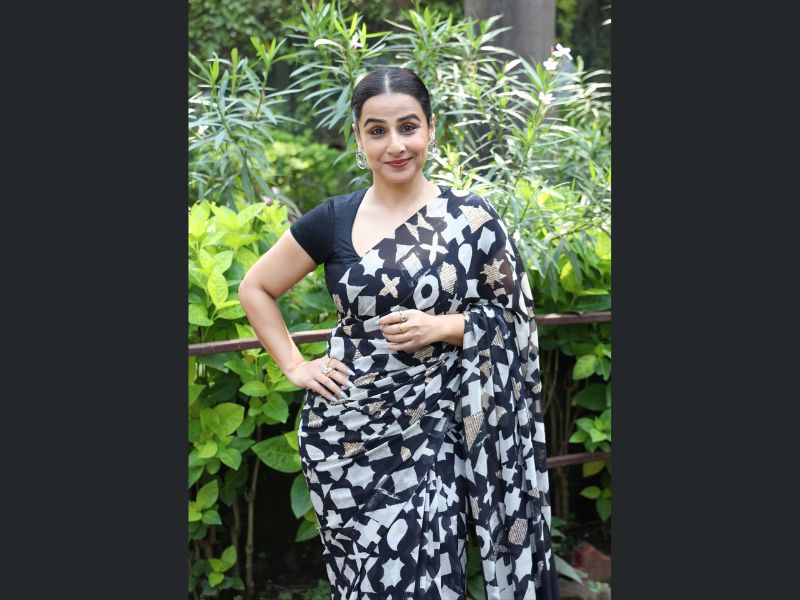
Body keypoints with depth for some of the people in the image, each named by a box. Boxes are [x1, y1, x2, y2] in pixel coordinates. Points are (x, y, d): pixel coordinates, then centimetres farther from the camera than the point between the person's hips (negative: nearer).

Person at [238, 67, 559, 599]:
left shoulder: (471, 217, -2)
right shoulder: (332, 220, 1)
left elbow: (513, 319, 2)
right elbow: (255, 289, 11)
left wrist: (444, 327, -15)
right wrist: (294, 366, 2)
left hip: (432, 431, -1)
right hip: (347, 434, 2)